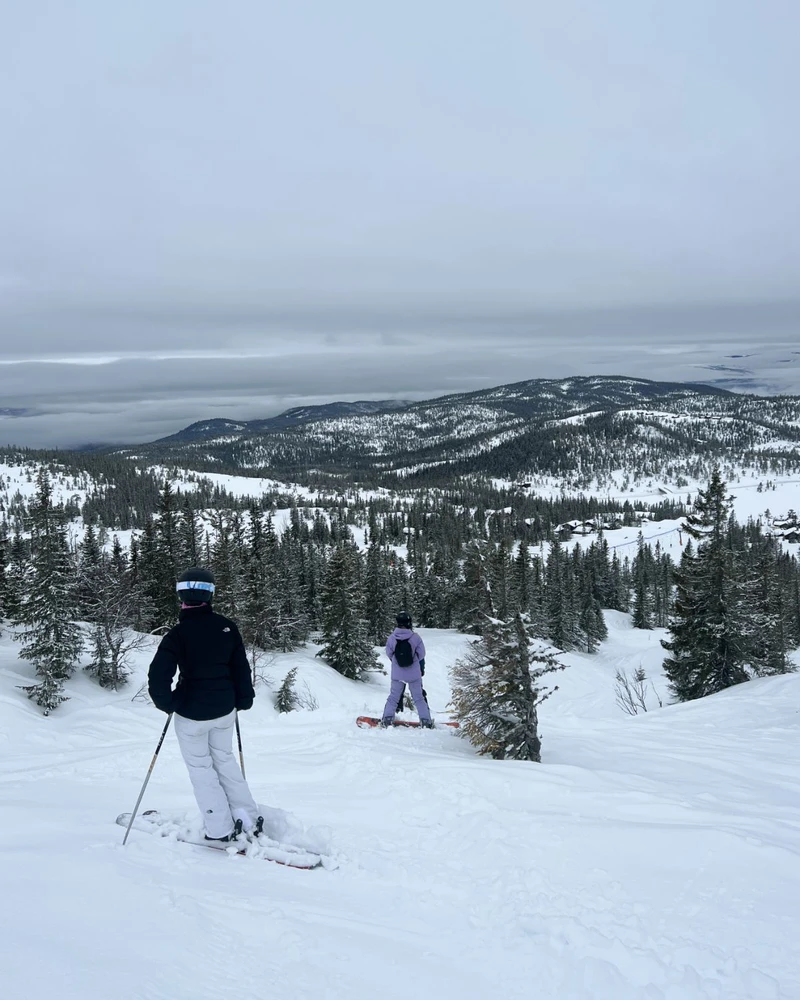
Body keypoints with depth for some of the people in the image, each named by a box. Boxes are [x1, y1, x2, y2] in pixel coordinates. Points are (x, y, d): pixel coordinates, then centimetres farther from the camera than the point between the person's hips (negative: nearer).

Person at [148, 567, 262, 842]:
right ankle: (248, 819, 18)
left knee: (201, 767, 12)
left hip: (191, 712, -4)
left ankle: (221, 830, 14)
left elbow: (159, 675, -20)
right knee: (225, 760, 21)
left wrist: (166, 703, -2)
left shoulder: (178, 634, -16)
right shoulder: (227, 627, -5)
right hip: (225, 710, 4)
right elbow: (241, 667, 2)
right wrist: (243, 700, 15)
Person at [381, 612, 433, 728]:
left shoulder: (392, 638, -14)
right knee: (419, 697, 12)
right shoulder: (415, 638, -18)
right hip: (414, 674, -1)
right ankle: (425, 720, 12)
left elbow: (389, 654, 1)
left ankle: (387, 718, 13)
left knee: (394, 696, 16)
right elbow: (421, 655, -7)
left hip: (397, 674, 1)